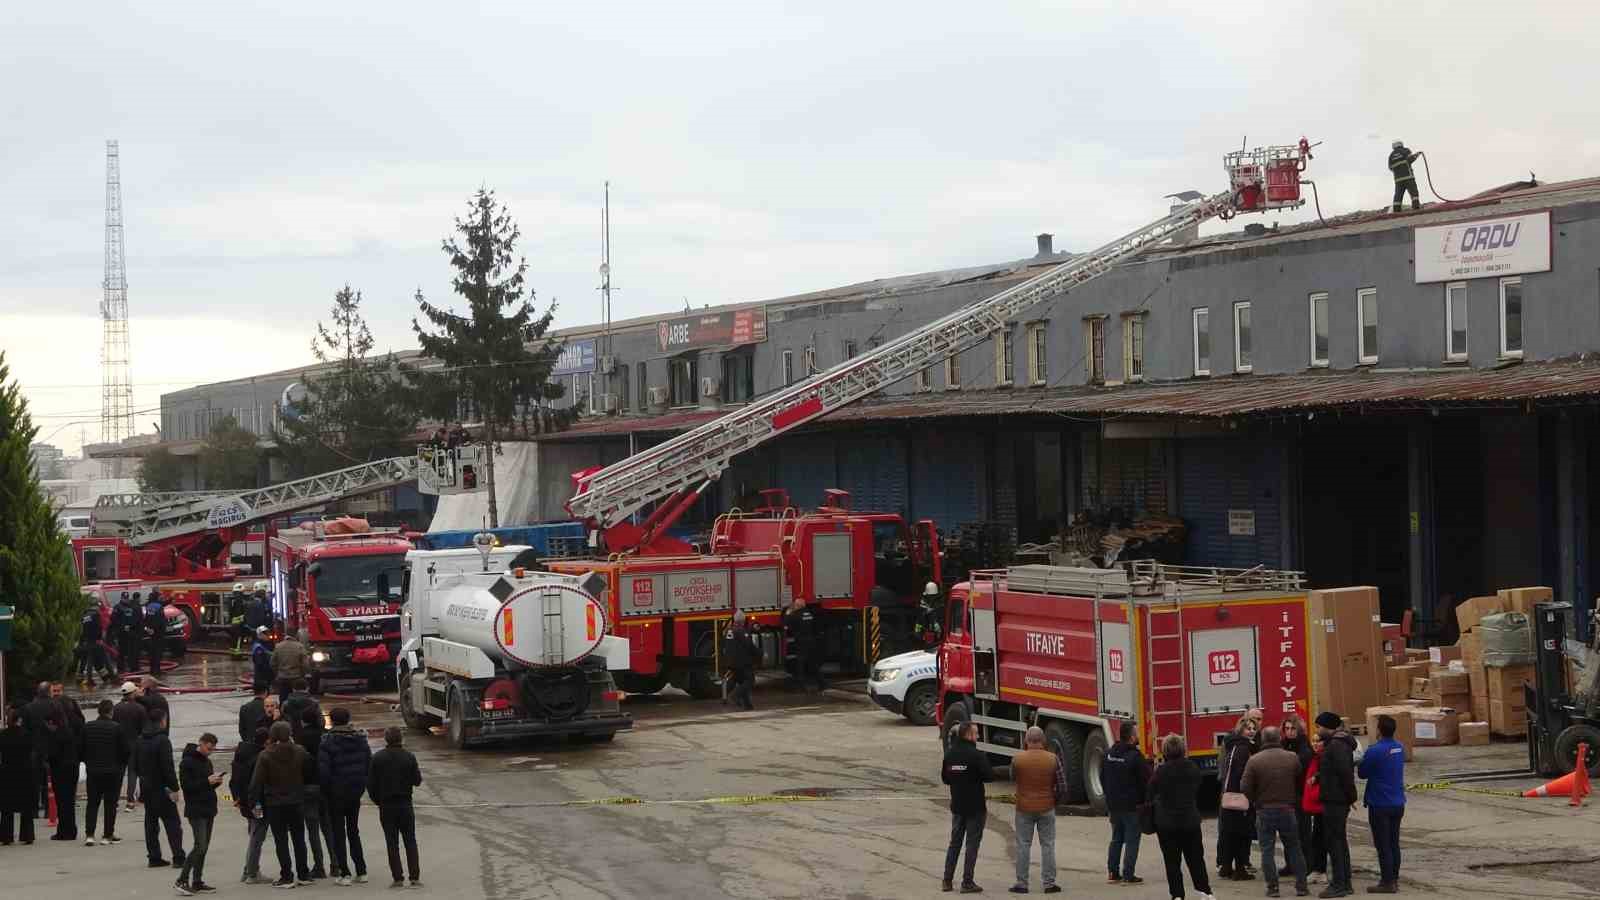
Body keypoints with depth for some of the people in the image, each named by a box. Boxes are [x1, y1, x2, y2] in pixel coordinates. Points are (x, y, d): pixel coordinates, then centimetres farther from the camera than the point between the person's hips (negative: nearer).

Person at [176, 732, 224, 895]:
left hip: (208, 810, 8)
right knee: (200, 846, -13)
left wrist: (216, 781, 0)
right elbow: (186, 786, -18)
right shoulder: (188, 762, -10)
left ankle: (197, 882, 12)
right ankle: (181, 880, -8)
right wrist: (207, 781, -22)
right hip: (195, 811, -8)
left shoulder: (207, 761, 15)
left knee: (204, 847, 8)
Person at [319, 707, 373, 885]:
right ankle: (361, 872, 14)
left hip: (337, 792, -5)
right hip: (356, 790, 5)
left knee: (338, 833, 4)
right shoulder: (360, 738, 2)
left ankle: (345, 873, -1)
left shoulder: (328, 741, -14)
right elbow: (369, 763, 3)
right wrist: (362, 785, 10)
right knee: (353, 831, 16)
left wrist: (326, 790, -4)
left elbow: (323, 769, -17)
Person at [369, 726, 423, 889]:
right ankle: (415, 877, 1)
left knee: (392, 843, 5)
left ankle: (397, 877, 1)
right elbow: (417, 780, -3)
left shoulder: (377, 758, -6)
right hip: (405, 805, 1)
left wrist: (377, 800, 8)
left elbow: (370, 783, -5)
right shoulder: (409, 757, -6)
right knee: (410, 842, 7)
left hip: (386, 806, -1)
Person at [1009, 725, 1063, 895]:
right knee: (1047, 845, 9)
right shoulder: (1052, 759, -8)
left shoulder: (1017, 759, -10)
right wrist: (1055, 800, 12)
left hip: (1024, 809, 0)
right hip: (1046, 809, 0)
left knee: (1023, 846, 7)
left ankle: (1021, 883, 9)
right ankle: (1049, 883, 9)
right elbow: (1062, 786, -6)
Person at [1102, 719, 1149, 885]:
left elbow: (1103, 778, 15)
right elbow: (1147, 780, -15)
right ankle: (1128, 875, 0)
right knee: (1132, 840, 1)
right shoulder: (1135, 756, -18)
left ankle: (1112, 873, 15)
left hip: (1113, 805, 7)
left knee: (1116, 838, 16)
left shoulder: (1109, 754, 5)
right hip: (1132, 806, -7)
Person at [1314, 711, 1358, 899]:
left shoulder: (1336, 745, -17)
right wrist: (1318, 776, 9)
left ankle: (1338, 885, -5)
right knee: (1340, 841, 15)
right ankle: (1345, 883, 20)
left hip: (1335, 801, -11)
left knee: (1334, 841, -6)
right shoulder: (1339, 743, 15)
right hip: (1340, 800, 11)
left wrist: (1351, 797, -15)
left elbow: (1345, 772, -22)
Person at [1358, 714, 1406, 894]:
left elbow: (1362, 773, -11)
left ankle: (1387, 882, 1)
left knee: (1383, 845, -1)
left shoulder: (1375, 751, -20)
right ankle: (1394, 879, 21)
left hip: (1380, 805, -7)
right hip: (1398, 803, 7)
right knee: (1394, 844, 15)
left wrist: (1362, 759, 8)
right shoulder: (1399, 748, 5)